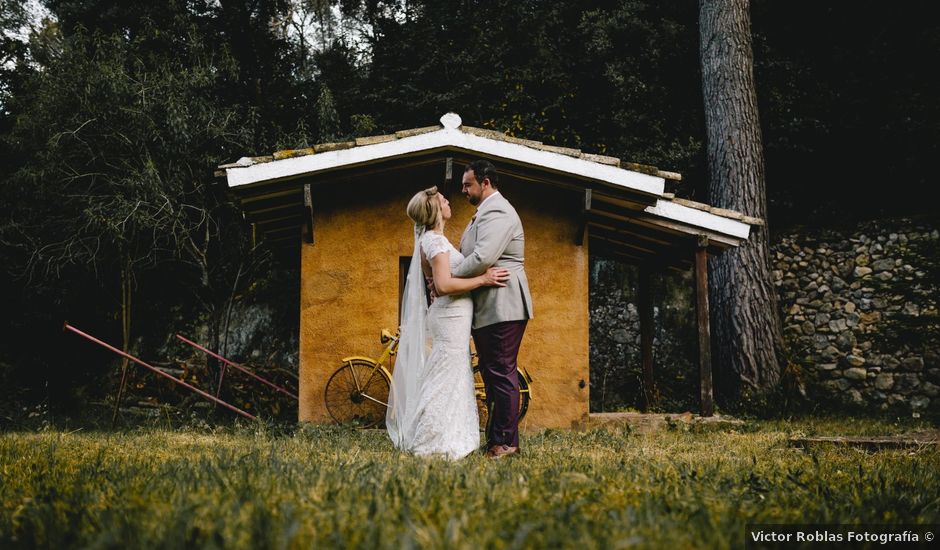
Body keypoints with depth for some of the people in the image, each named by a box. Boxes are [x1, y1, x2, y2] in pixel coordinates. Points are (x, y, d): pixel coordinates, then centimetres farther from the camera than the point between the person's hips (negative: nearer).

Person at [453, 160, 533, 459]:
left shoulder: (497, 212, -15)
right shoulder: (485, 212, 20)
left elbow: (483, 258, -26)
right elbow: (470, 256, 20)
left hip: (502, 308, -11)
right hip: (487, 310, 11)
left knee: (502, 374, -6)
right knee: (492, 374, 14)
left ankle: (505, 442, -1)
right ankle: (496, 437, 22)